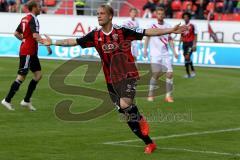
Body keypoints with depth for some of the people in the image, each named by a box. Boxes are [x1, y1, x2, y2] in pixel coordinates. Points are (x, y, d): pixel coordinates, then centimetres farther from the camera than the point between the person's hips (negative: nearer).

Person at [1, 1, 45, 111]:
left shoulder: (25, 19, 12)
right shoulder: (33, 19, -15)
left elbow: (16, 33, 18)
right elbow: (35, 35, -28)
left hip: (31, 53, 9)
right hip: (27, 53, -9)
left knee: (38, 75, 10)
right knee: (21, 77, -5)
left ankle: (26, 101, 12)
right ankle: (7, 100, 0)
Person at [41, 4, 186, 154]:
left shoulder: (122, 31, -11)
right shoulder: (95, 35, 0)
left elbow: (148, 32, -13)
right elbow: (74, 41, 5)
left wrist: (171, 30, -18)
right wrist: (53, 42, 1)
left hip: (128, 75, -4)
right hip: (111, 80, 5)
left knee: (124, 105, -28)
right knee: (128, 114, 5)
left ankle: (141, 120, 3)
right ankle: (149, 143, 18)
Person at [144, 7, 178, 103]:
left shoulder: (168, 26, 8)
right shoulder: (152, 26, 0)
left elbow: (170, 40, 13)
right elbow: (147, 37, 8)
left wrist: (174, 52, 5)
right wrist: (145, 49, -1)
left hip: (165, 54, 3)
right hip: (155, 54, -3)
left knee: (169, 74, -7)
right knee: (156, 73, -14)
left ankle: (168, 96, 1)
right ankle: (150, 95, 0)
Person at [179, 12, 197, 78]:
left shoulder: (192, 26, -4)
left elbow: (195, 36, -5)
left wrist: (194, 45, -12)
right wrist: (179, 45, 15)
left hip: (190, 44, -6)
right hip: (184, 43, 6)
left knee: (187, 57, -19)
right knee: (186, 58, 6)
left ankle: (193, 70, -7)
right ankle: (188, 73, 13)